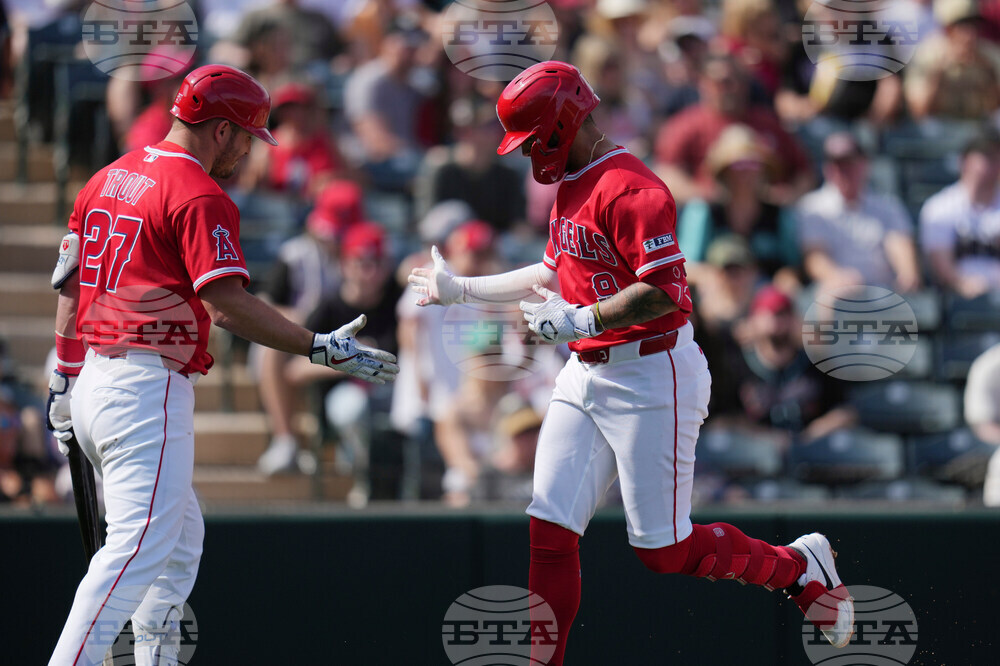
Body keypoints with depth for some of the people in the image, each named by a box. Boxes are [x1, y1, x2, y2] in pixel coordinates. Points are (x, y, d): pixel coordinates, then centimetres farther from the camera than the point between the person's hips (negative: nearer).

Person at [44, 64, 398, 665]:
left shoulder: (107, 180, 16)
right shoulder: (200, 197, -11)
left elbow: (70, 281, 20)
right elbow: (225, 303, -20)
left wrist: (66, 376, 25)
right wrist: (320, 347, -17)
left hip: (91, 386, 10)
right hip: (147, 389, -10)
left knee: (180, 537, 21)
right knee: (139, 547, -15)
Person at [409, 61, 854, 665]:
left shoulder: (631, 190, -18)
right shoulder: (571, 186, 14)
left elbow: (664, 291, -26)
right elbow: (554, 274, 28)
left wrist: (581, 320, -24)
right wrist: (462, 290, 32)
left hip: (652, 374, -9)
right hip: (586, 375, 9)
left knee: (664, 549, -4)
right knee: (550, 530, 2)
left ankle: (799, 566, 16)